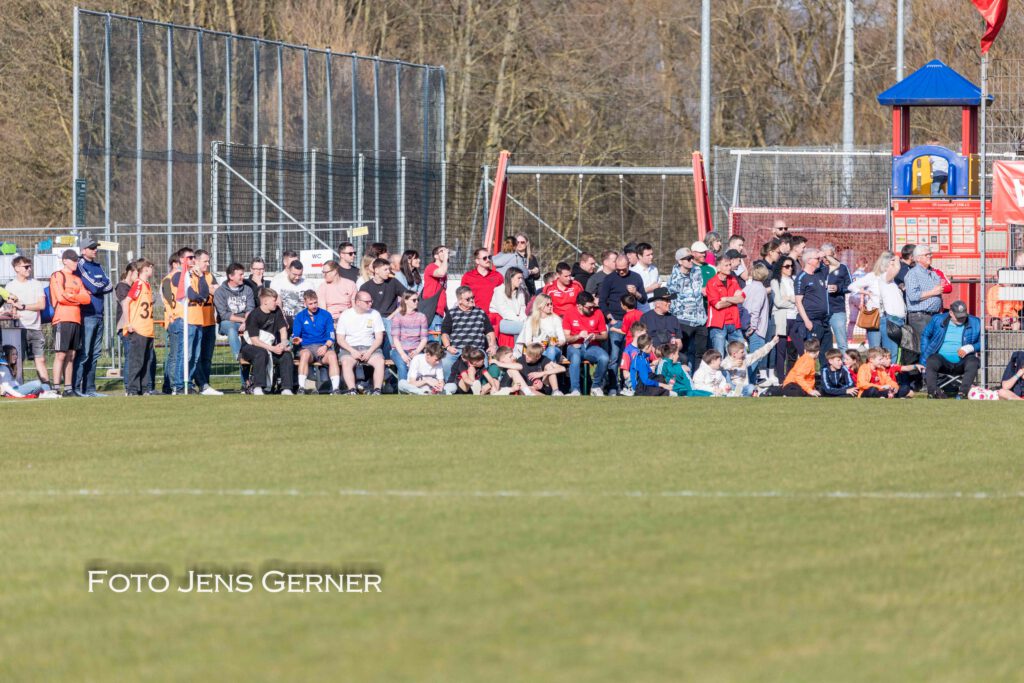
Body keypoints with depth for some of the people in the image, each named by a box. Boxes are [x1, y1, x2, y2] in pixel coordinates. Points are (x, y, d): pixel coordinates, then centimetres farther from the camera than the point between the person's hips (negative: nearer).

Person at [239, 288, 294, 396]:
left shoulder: (277, 312, 3)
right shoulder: (254, 315, -16)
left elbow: (283, 329, 3)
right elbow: (255, 341, -20)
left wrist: (283, 344, -19)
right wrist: (272, 349, -29)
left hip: (270, 347, 6)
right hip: (250, 348, -6)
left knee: (287, 355, -20)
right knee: (261, 353, -39)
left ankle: (286, 388, -23)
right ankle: (257, 388, -38)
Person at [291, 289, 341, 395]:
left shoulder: (326, 315, 9)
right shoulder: (300, 317, 9)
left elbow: (331, 337, 5)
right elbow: (295, 336, 5)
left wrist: (326, 346, -16)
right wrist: (295, 341, -20)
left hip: (323, 347, 0)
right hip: (306, 347, 0)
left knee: (332, 356, -33)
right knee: (305, 354, -37)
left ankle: (336, 389, -40)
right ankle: (301, 389, -42)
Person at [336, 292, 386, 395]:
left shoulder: (374, 314, 9)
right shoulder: (345, 315, 5)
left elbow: (379, 338, 5)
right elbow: (340, 339, 2)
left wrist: (369, 352, -12)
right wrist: (352, 351, -14)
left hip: (369, 347, 1)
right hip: (350, 348, -1)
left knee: (380, 361, -30)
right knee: (346, 362, -34)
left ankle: (377, 390, -36)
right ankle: (352, 391, -43)